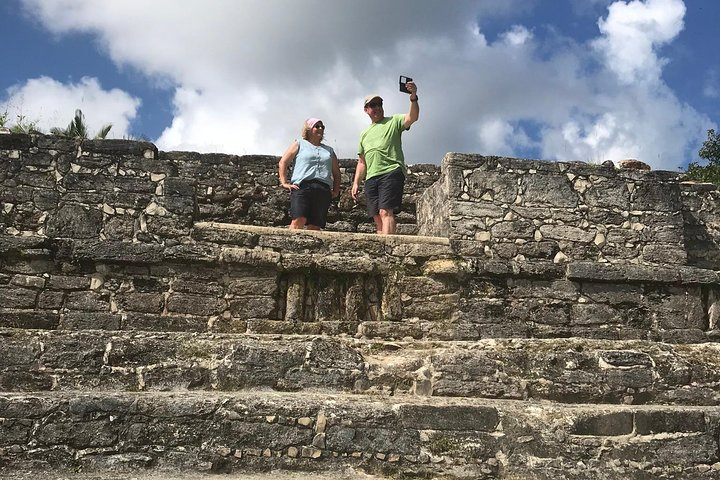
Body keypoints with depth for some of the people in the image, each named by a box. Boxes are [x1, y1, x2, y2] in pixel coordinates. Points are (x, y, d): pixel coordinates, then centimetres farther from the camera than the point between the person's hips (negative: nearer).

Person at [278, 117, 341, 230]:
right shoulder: (299, 144, 18)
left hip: (324, 190, 4)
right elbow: (282, 163, 10)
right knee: (298, 221, -22)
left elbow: (336, 173, 31)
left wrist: (336, 191, 16)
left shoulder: (329, 150, 28)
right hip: (302, 187, -3)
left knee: (315, 226, -5)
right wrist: (284, 183, -1)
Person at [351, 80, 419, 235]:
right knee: (377, 219, 1)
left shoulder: (393, 121, 11)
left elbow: (412, 117, -10)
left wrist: (413, 97, -27)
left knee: (386, 212, -21)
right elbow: (362, 163, 26)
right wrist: (356, 183, 15)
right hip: (371, 178, 6)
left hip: (391, 172, -6)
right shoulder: (364, 134, 27)